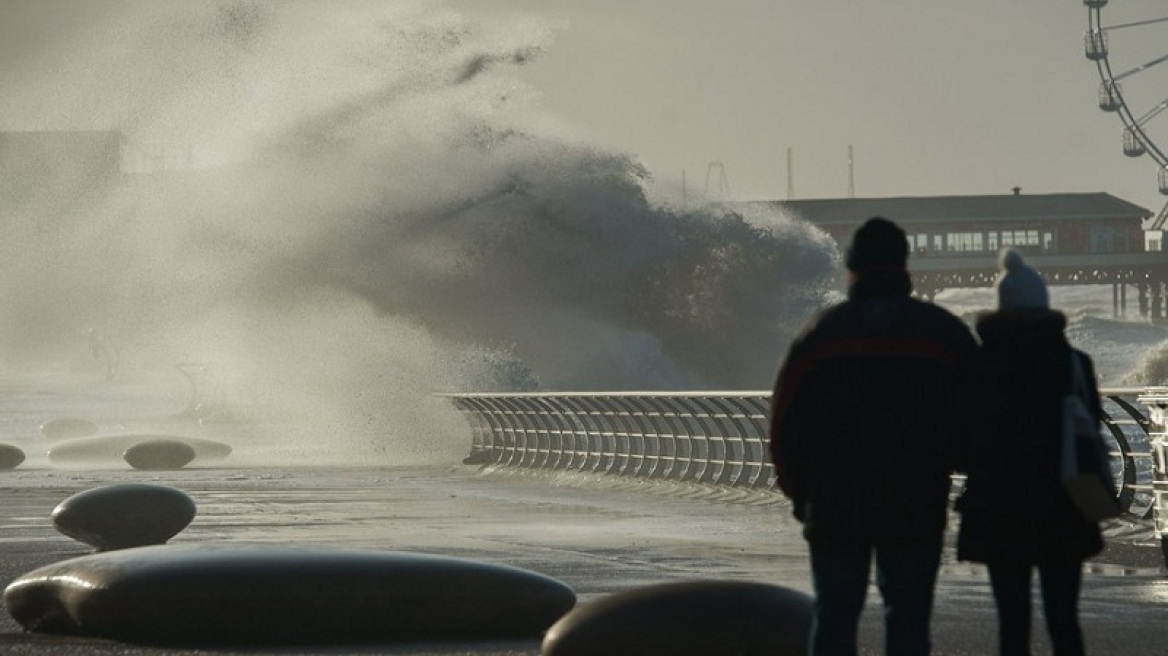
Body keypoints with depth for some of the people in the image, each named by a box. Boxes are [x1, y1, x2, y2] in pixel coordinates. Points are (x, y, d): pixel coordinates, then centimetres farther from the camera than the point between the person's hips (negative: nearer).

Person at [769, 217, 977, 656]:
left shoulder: (822, 334, -2)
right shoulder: (946, 333, 1)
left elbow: (786, 423, 1)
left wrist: (798, 489, 13)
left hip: (836, 505, -1)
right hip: (917, 506, 1)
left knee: (835, 614, 6)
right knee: (908, 615, 6)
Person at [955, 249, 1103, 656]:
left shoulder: (978, 366, -5)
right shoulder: (1074, 363, -4)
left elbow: (962, 445, -2)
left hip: (999, 514, 0)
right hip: (1062, 515, 0)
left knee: (1013, 622, 5)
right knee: (1063, 620, 7)